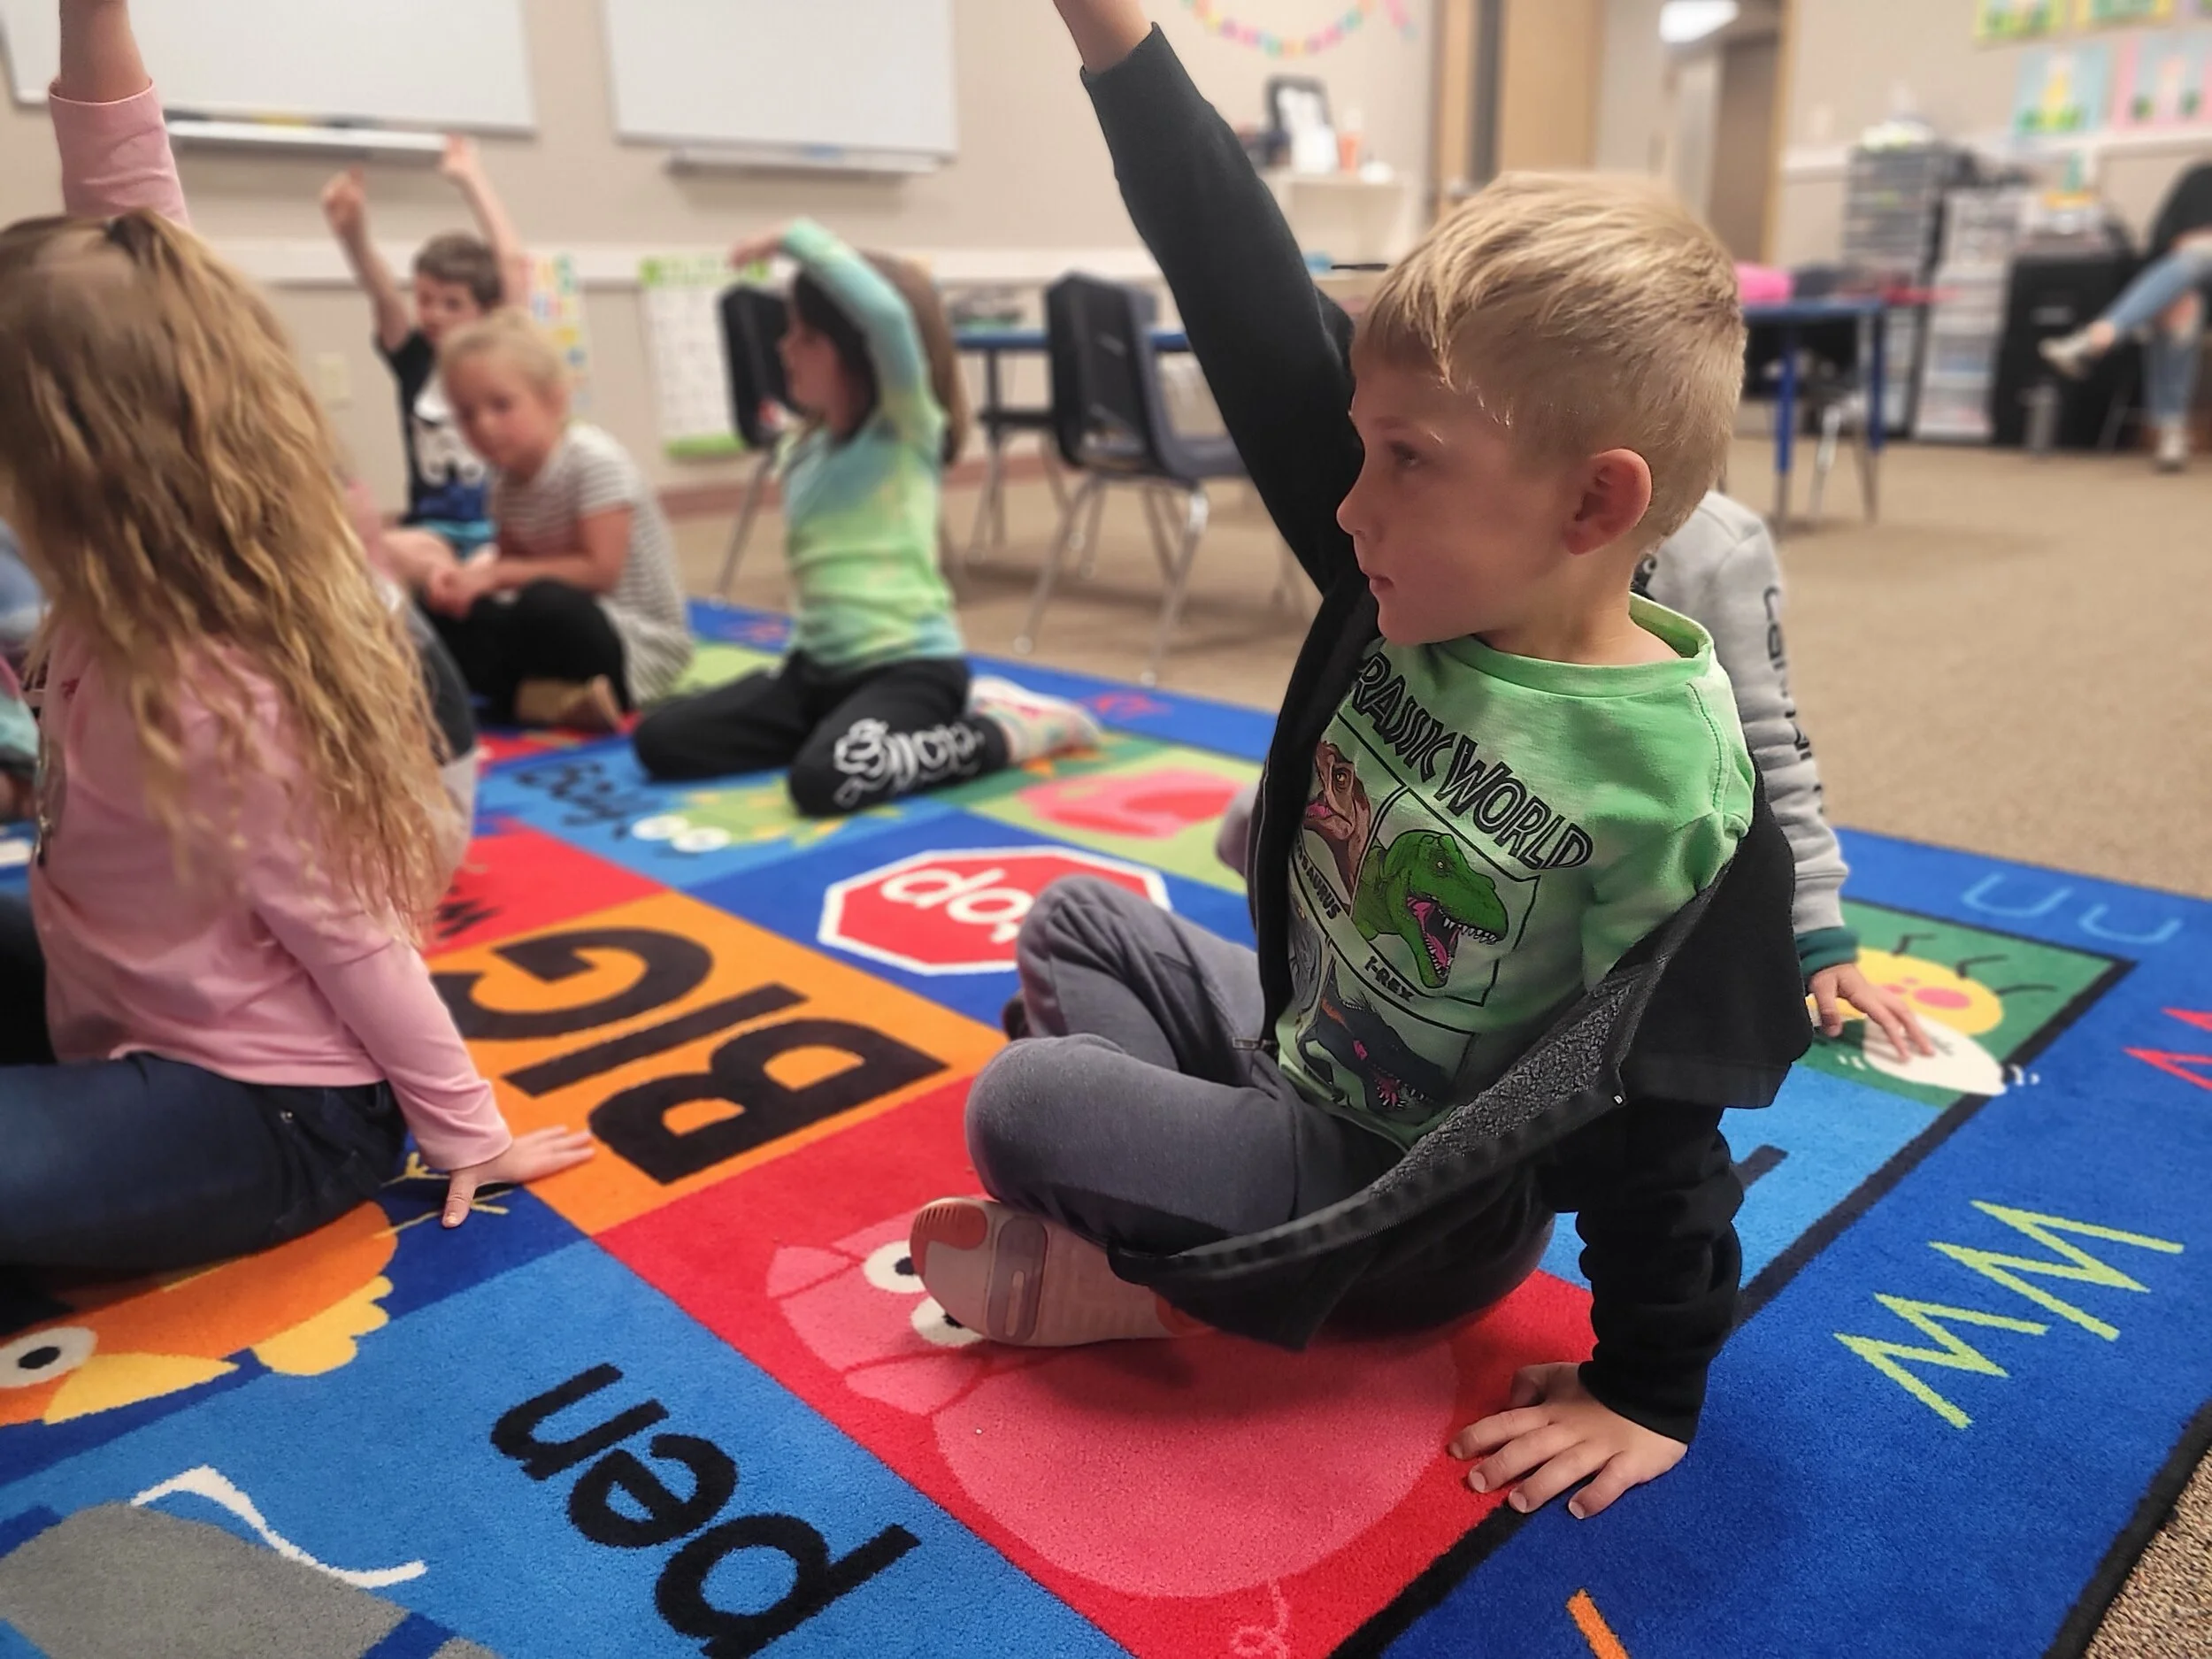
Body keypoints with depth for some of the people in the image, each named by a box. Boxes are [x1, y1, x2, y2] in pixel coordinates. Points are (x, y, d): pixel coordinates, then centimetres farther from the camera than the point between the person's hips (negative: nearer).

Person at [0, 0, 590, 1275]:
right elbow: (130, 293, -11)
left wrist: (467, 1134, -15)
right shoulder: (208, 555, -11)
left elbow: (349, 940, -24)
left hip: (266, 1116, -8)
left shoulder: (203, 701, -31)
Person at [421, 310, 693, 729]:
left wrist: (497, 574, -17)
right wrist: (470, 574, -13)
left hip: (642, 644, -8)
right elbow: (508, 559, 10)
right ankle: (545, 699, -17)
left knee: (546, 606, -37)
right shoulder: (508, 478, 6)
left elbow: (600, 570, -21)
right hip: (576, 625, 8)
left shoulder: (595, 460, -17)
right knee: (440, 614, -3)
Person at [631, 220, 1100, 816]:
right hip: (820, 667, 9)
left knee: (826, 779, -36)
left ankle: (1007, 731, -6)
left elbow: (888, 314, -26)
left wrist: (796, 239, -17)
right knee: (660, 741, 4)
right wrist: (799, 655, 12)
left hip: (910, 666, -9)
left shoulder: (909, 430, -8)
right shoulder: (807, 451, 14)